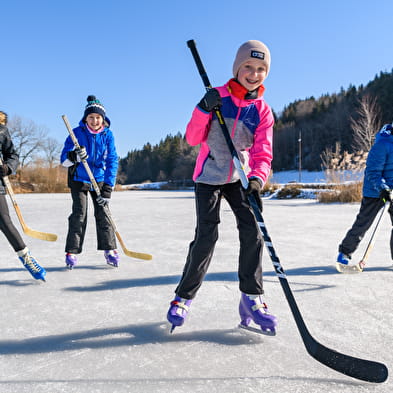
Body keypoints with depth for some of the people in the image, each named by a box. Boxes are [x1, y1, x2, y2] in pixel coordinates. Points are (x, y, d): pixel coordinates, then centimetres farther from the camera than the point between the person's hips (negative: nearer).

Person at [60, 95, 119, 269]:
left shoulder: (107, 135, -8)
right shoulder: (77, 133, -12)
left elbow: (112, 161, -10)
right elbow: (64, 160, -14)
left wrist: (108, 187, -18)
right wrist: (75, 156, -38)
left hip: (99, 178, 2)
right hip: (78, 179, -1)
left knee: (102, 212, -2)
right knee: (79, 213, -7)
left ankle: (109, 249, 9)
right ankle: (71, 252, 3)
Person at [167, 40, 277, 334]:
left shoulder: (263, 111, -2)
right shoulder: (217, 97, -8)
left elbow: (262, 152, -10)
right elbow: (193, 139, -11)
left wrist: (256, 180, -28)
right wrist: (203, 110, -27)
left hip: (240, 178, 3)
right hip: (208, 176, -3)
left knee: (252, 231, -11)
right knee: (207, 235, -10)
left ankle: (252, 298, 2)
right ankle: (184, 297, 6)